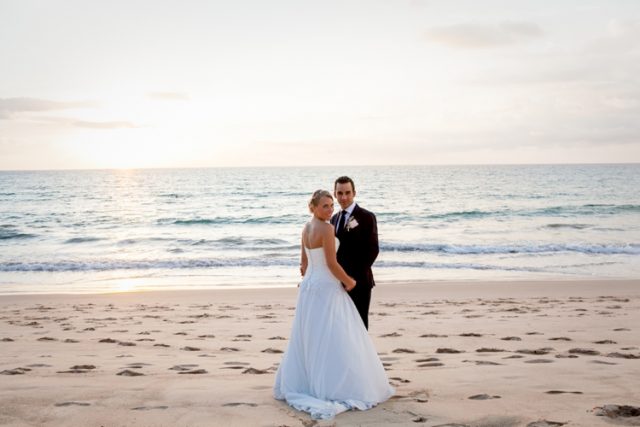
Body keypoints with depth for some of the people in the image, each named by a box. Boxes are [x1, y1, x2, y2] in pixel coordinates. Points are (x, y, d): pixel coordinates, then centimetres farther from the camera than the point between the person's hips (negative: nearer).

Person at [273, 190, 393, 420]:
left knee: (308, 338, 17)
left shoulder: (306, 228, 9)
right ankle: (334, 389, 1)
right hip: (326, 288, -9)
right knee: (331, 340, -3)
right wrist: (349, 282, -6)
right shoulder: (327, 228, -17)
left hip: (309, 287, 9)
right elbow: (332, 264, -19)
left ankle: (300, 382, 26)